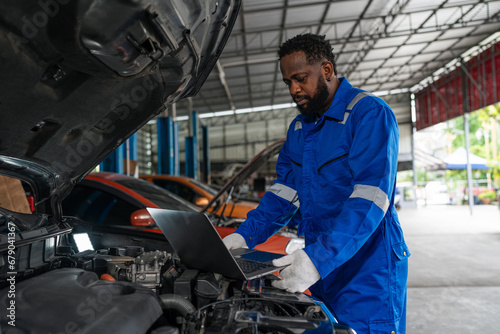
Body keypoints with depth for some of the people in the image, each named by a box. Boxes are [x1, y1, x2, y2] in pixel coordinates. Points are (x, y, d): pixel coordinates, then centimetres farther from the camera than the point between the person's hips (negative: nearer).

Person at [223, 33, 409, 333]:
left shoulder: (369, 114, -14)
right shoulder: (298, 128, 12)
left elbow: (369, 198, -25)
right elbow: (286, 190, 11)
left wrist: (319, 258, -33)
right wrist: (246, 235, -2)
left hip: (367, 273, -7)